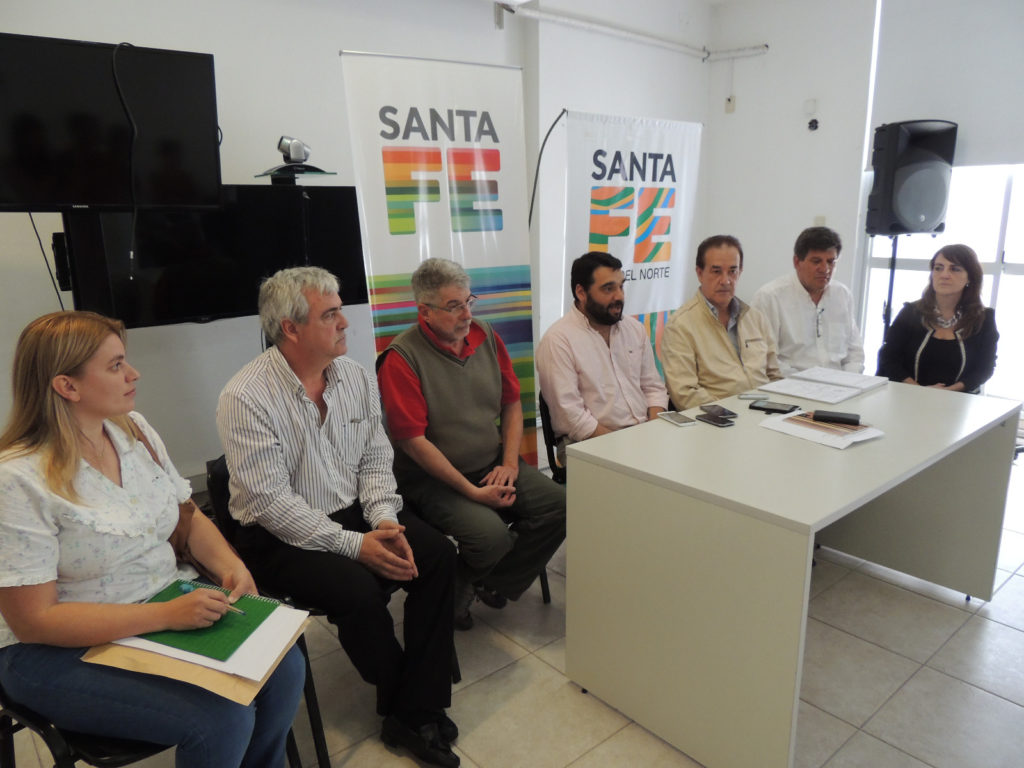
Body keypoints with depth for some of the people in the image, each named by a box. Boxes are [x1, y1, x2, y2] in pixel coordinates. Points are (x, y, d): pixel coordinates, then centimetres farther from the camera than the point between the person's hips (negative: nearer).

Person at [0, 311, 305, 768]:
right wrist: (167, 616, -27)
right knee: (223, 721, -22)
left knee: (284, 668, -11)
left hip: (167, 606, 6)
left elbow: (190, 520, 10)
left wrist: (229, 566, -10)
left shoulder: (134, 429, 1)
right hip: (63, 652, -6)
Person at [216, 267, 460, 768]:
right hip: (279, 536, -5)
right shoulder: (246, 398, -18)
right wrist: (354, 544, -24)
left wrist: (384, 520, -15)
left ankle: (416, 713, -5)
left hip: (353, 515, 6)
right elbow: (272, 502, -20)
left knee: (438, 555, -15)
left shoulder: (355, 377, 0)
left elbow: (375, 460, 4)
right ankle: (405, 704, 3)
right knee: (358, 590, -28)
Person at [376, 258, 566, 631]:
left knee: (560, 505, -11)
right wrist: (473, 492, -17)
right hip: (434, 479, -6)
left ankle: (495, 584, 8)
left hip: (493, 466, 7)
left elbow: (511, 403, 12)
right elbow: (414, 441, -17)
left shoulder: (486, 337, 5)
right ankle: (453, 590, 6)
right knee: (491, 534, -29)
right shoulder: (401, 358, -14)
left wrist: (509, 464, -2)